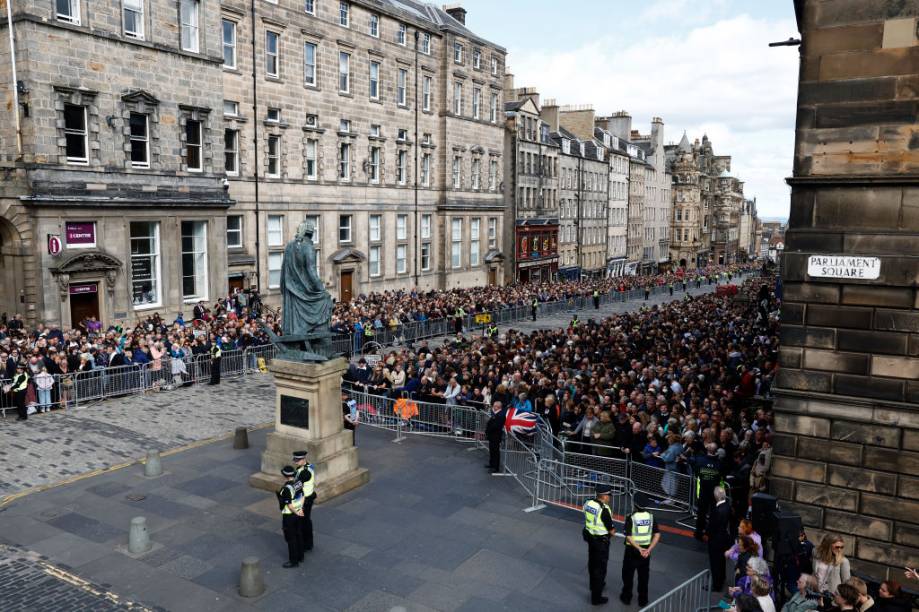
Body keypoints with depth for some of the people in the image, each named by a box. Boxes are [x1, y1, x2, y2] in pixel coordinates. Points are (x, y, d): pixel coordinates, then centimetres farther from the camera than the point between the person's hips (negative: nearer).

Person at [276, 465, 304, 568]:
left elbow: (289, 504, -24)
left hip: (289, 515, -8)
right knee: (298, 535, 19)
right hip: (298, 513, 8)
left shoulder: (286, 488, -28)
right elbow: (302, 496, 3)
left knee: (291, 538, 4)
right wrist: (300, 509, -1)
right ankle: (300, 556, 32)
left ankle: (294, 561, 14)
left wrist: (296, 513, -10)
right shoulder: (298, 482, -3)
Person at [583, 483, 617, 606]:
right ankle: (596, 597, 11)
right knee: (600, 567, 4)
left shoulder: (588, 503, -8)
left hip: (590, 536, 8)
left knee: (592, 562, 26)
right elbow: (611, 530, -19)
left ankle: (594, 585, 49)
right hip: (601, 541, -8)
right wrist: (613, 531, 4)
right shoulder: (604, 510, -29)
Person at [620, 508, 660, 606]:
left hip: (632, 550, -3)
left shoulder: (631, 517, -18)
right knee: (643, 575, 17)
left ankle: (626, 597, 26)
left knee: (628, 574, 15)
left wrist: (639, 548, -20)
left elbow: (628, 537, -22)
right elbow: (657, 535, -9)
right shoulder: (651, 516, -6)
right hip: (646, 550, 3)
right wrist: (649, 549, -13)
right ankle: (643, 599, 25)